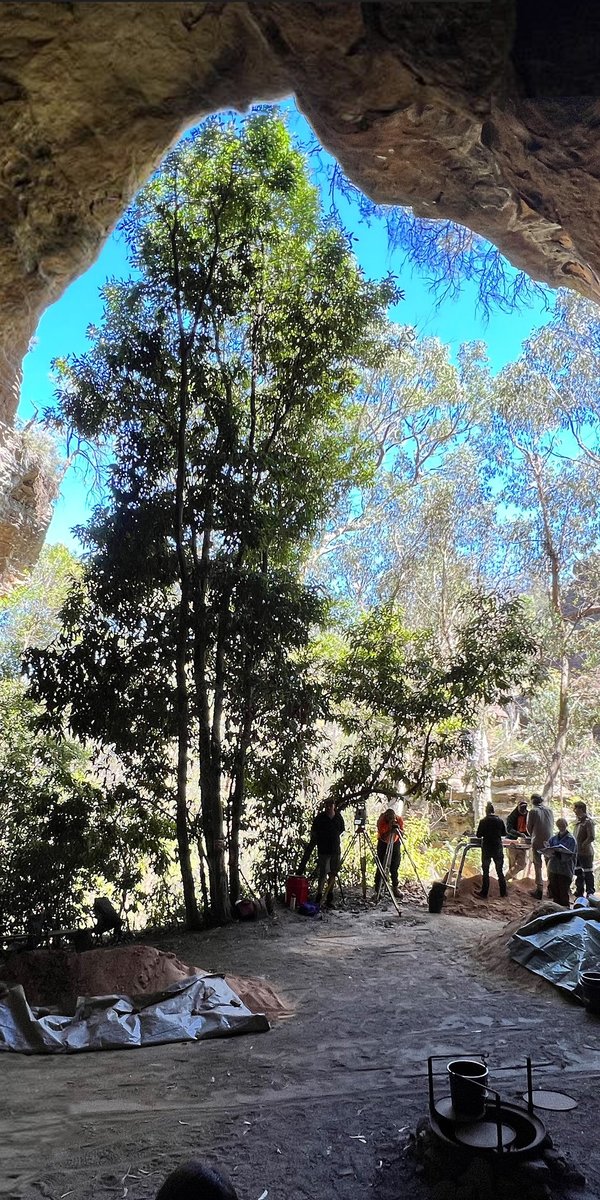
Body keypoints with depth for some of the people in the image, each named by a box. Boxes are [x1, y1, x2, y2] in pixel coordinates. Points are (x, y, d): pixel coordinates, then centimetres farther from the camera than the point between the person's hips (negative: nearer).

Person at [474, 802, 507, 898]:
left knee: (485, 871, 6)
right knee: (500, 871, 12)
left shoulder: (483, 821, -10)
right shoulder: (500, 820, -2)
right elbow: (504, 833, 7)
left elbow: (478, 835, -8)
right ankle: (503, 892, 15)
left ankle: (484, 893, 7)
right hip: (498, 848, 2)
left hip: (487, 848, -2)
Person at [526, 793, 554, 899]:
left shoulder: (532, 811, -9)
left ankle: (539, 889, 4)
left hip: (537, 842, -4)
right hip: (549, 841, 4)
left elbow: (529, 828, -1)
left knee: (538, 866, 4)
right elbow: (552, 824, 10)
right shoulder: (549, 810, 2)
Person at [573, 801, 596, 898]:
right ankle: (579, 891, 29)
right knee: (578, 872, 17)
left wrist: (582, 846, -19)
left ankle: (590, 893, 13)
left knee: (588, 873, 3)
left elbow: (591, 837, -22)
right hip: (576, 852, 9)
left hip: (586, 852, -8)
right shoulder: (577, 820, 8)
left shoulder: (588, 821, -18)